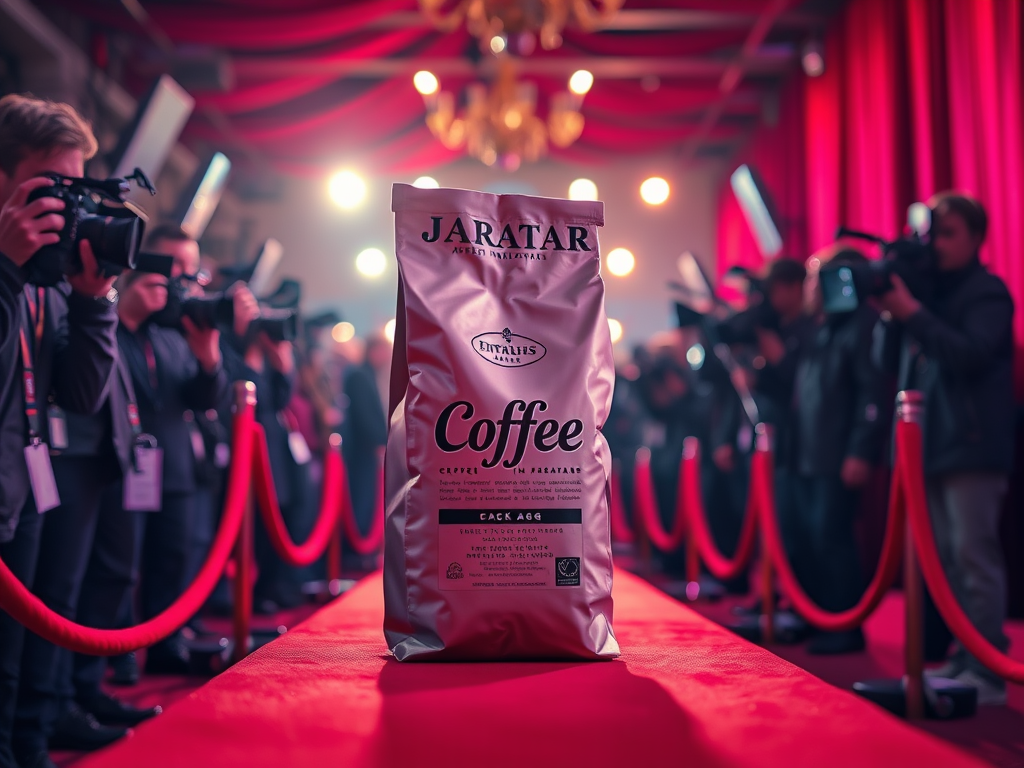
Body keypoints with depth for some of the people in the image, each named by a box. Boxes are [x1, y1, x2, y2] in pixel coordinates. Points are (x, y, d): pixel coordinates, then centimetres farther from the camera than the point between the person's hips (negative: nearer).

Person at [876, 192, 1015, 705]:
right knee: (944, 559, 8)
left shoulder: (987, 292, -2)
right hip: (930, 445, 7)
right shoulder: (927, 290, 17)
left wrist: (913, 313, -19)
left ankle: (986, 671, -7)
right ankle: (962, 659, 14)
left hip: (971, 446, -7)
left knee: (974, 555, -9)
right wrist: (893, 314, -1)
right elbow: (891, 363, 14)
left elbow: (971, 354, -18)